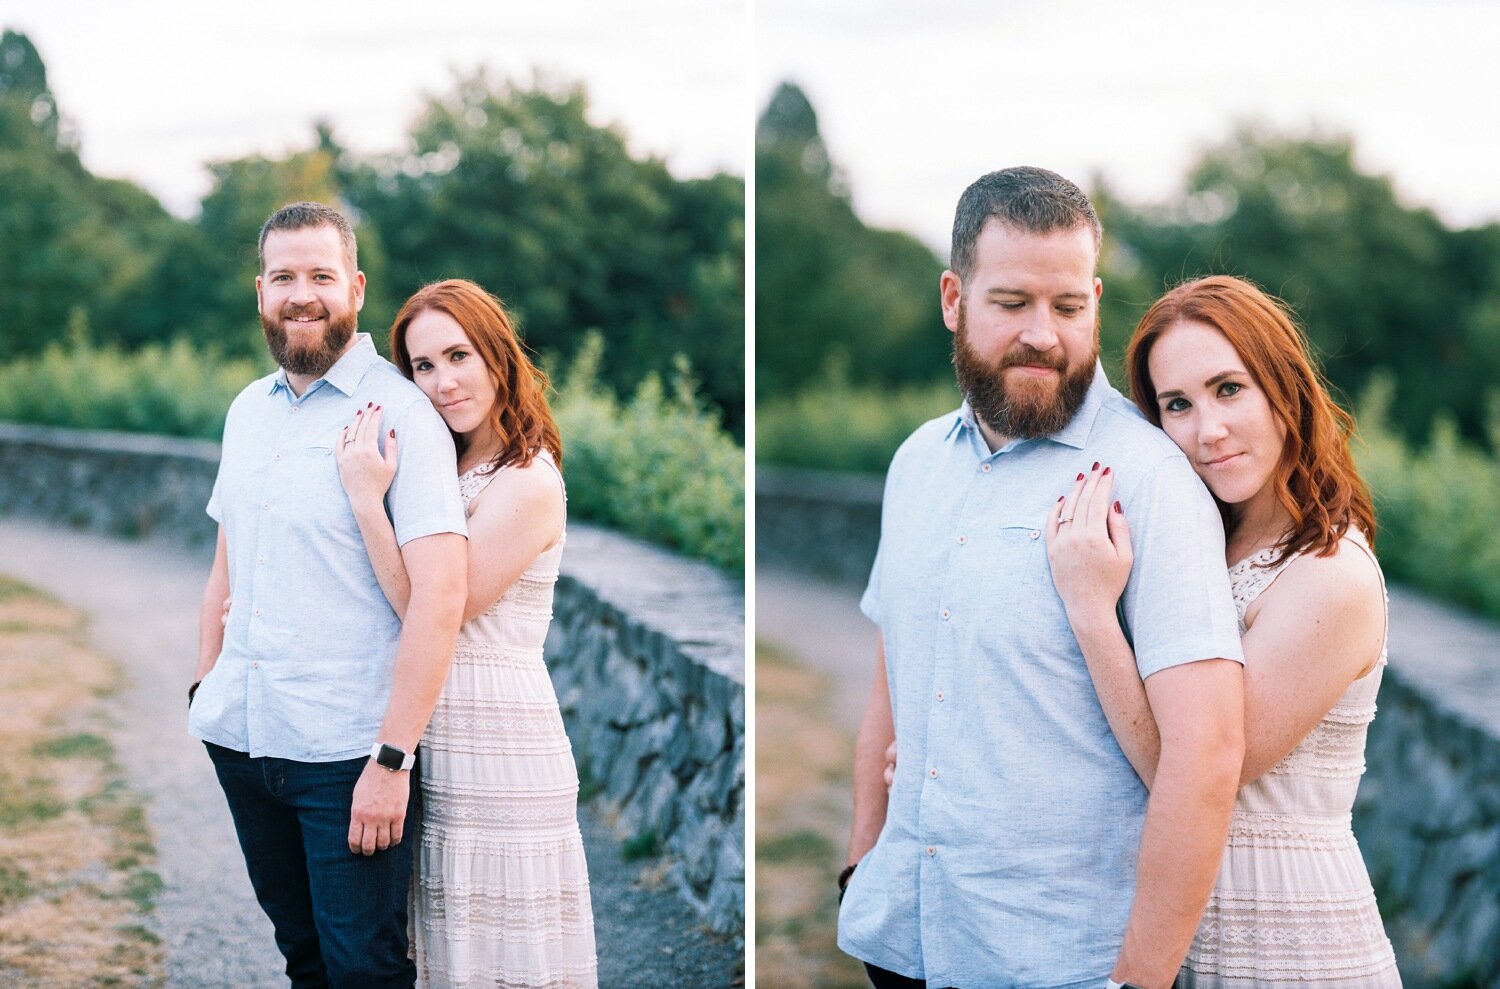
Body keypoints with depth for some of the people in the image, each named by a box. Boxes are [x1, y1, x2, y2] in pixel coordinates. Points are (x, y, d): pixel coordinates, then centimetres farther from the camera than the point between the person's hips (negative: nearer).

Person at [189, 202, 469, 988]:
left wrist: (392, 759, -22)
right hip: (238, 739, 6)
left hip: (347, 752, -6)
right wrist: (204, 682, 12)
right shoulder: (248, 409, 12)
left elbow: (441, 592, -18)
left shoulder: (398, 410, -11)